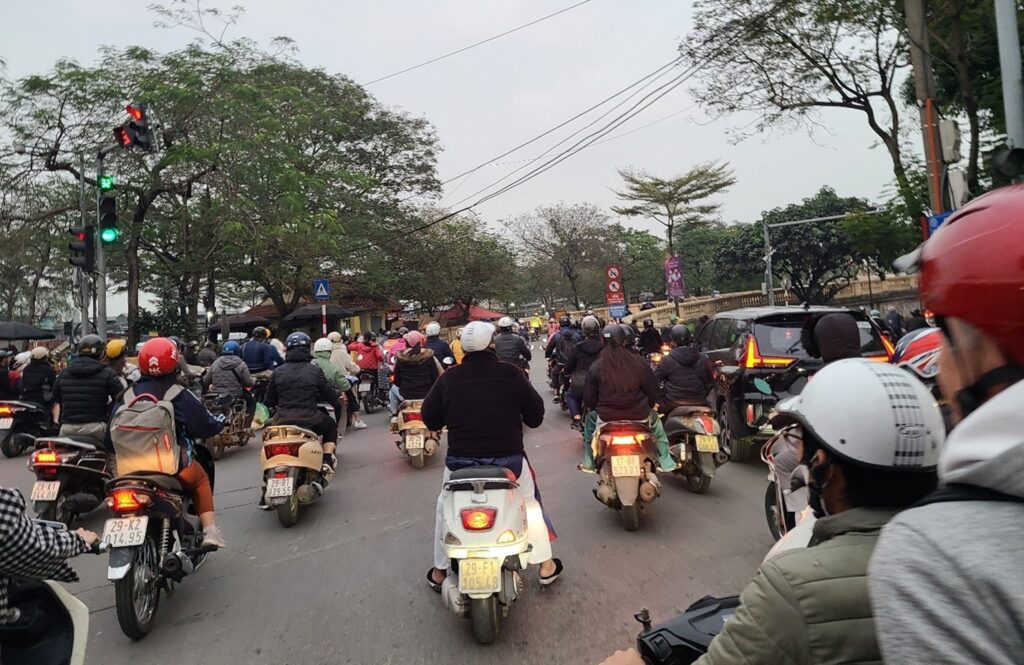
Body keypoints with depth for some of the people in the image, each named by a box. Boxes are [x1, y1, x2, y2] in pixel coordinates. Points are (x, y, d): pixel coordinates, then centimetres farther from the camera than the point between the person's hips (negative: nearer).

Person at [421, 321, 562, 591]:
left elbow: (429, 418, 1)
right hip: (508, 459, 0)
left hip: (461, 461, 1)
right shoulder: (511, 374, -8)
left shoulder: (448, 378, -6)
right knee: (530, 503, 24)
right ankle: (546, 566, 31)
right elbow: (536, 415, -1)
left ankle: (440, 572, 32)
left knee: (445, 507, 26)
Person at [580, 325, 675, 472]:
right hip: (639, 416, 1)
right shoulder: (639, 362, -5)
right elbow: (653, 392, 1)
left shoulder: (596, 367, -4)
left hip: (607, 418, 0)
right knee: (655, 420, 34)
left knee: (590, 419, 33)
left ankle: (588, 463, 33)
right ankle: (666, 463, 33)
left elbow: (589, 399, 1)